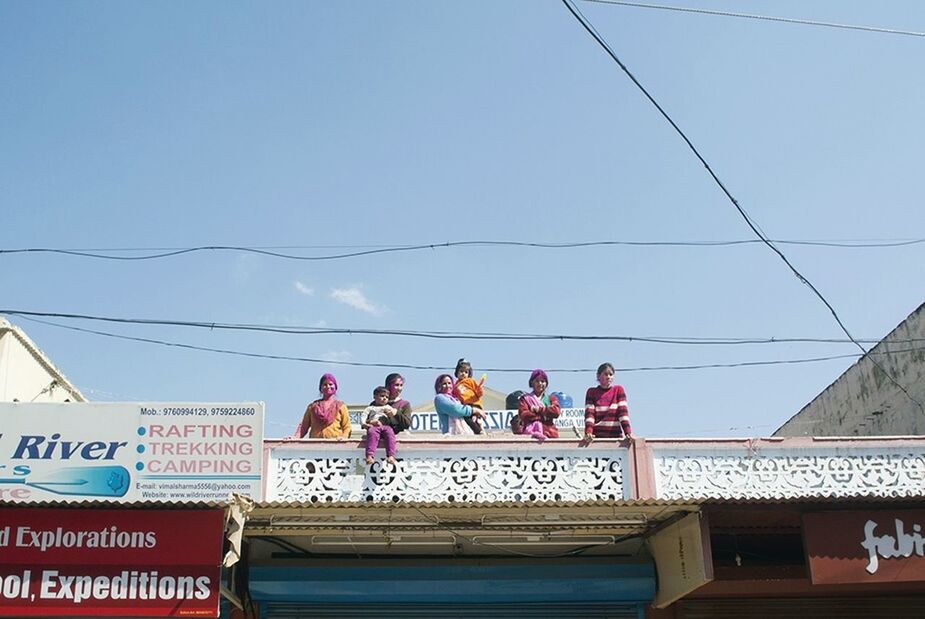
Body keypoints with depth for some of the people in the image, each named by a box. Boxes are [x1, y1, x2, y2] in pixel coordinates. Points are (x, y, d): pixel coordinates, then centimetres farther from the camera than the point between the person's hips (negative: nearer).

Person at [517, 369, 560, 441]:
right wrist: (543, 416, -5)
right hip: (532, 434, -2)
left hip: (550, 433, 2)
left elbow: (556, 411, -1)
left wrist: (539, 409, -7)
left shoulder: (551, 398, 20)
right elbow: (524, 415, -4)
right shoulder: (525, 398, 13)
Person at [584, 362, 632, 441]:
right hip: (596, 436, 0)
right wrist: (588, 432, -19)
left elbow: (623, 411, 0)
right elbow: (589, 413, -2)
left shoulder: (618, 390, 10)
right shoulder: (591, 392, 9)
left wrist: (628, 432, -13)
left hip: (615, 436, 0)